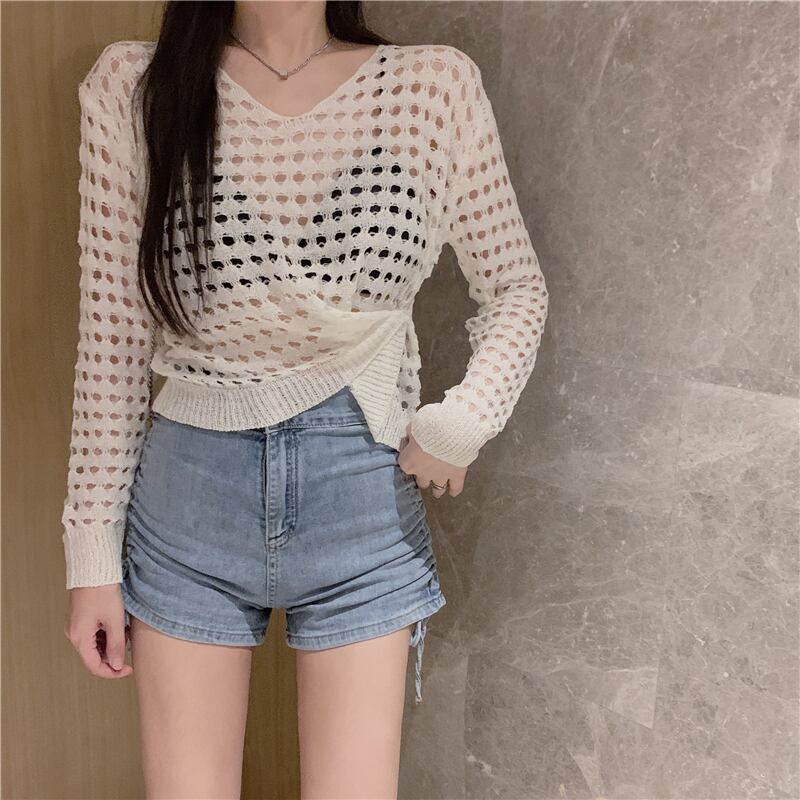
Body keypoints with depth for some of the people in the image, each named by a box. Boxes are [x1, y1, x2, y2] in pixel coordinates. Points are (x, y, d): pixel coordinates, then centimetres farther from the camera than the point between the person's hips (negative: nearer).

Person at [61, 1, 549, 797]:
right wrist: (92, 552, 1)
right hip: (188, 500, 1)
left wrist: (459, 423, -9)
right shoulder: (131, 85, -4)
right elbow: (112, 341, -2)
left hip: (365, 501, 0)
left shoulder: (435, 85, -4)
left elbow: (517, 287, 7)